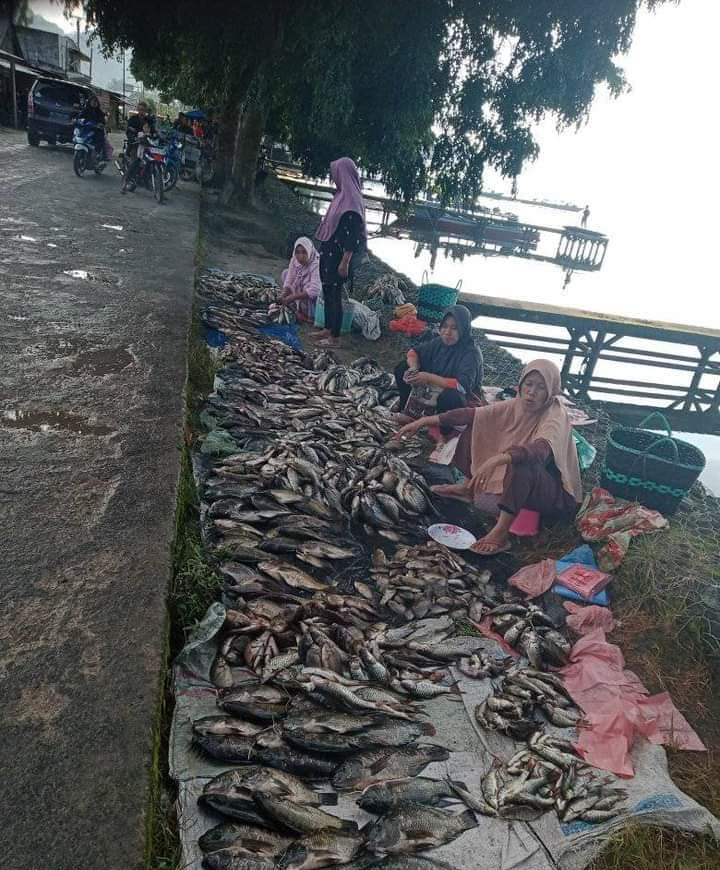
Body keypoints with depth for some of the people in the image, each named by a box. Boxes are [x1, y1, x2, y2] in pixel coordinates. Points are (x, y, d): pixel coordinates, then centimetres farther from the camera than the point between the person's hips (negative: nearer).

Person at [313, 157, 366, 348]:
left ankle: (335, 337, 8)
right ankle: (328, 329, 28)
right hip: (329, 253, 9)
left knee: (335, 295, -1)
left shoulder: (352, 200, -18)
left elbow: (353, 235, -22)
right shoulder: (342, 195, 9)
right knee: (327, 292, 16)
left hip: (338, 256, -9)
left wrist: (345, 262, -23)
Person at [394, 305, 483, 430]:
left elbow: (463, 386, -37)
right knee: (402, 368, -2)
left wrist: (429, 378, -40)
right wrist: (413, 368, -18)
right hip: (433, 390, 7)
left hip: (461, 399, -6)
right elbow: (414, 351, 5)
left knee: (449, 396, -43)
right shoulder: (440, 341, -5)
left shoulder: (471, 353, -25)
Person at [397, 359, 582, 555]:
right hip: (519, 484, 7)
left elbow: (540, 450, -46)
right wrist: (425, 421, -16)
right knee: (476, 427, 3)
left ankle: (501, 533, -39)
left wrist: (497, 459, -61)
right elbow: (472, 414, -10)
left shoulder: (556, 416, -25)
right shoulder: (516, 405, -7)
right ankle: (468, 488, 8)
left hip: (557, 496, -7)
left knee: (523, 460, -41)